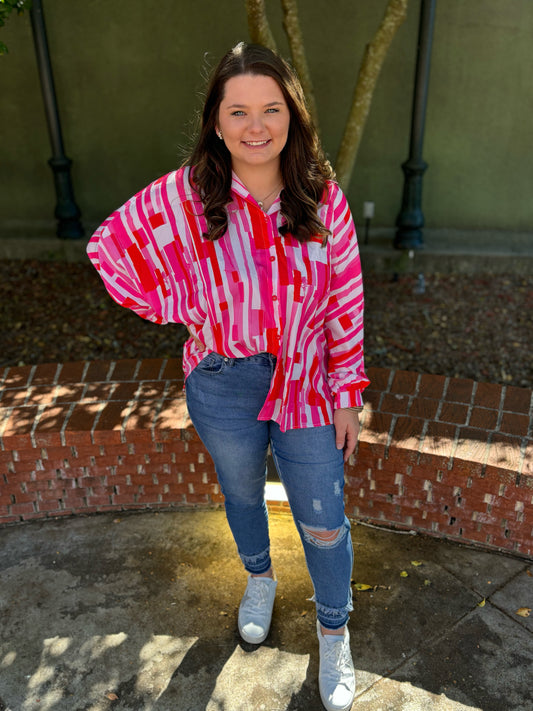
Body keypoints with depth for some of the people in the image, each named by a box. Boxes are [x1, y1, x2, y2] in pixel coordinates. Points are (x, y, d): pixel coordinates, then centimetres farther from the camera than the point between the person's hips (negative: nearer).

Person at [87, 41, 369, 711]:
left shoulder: (323, 198, -11)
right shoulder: (184, 196, -14)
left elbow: (344, 302, -4)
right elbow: (108, 246, -2)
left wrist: (347, 395, -3)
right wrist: (183, 310, -7)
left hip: (305, 384, 0)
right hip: (223, 387, 0)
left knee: (323, 522, 10)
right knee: (242, 494, 25)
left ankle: (333, 630, 40)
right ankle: (259, 576, 59)